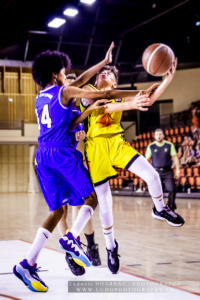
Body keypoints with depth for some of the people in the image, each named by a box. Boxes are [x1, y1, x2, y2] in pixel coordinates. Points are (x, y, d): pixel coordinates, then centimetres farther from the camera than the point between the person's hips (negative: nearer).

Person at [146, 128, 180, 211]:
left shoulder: (169, 145, 3)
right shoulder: (151, 146, 4)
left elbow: (175, 158, 5)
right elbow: (147, 159, 7)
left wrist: (177, 170, -1)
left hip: (168, 171, 0)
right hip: (156, 171, 0)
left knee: (172, 189, -8)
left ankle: (171, 207, 10)